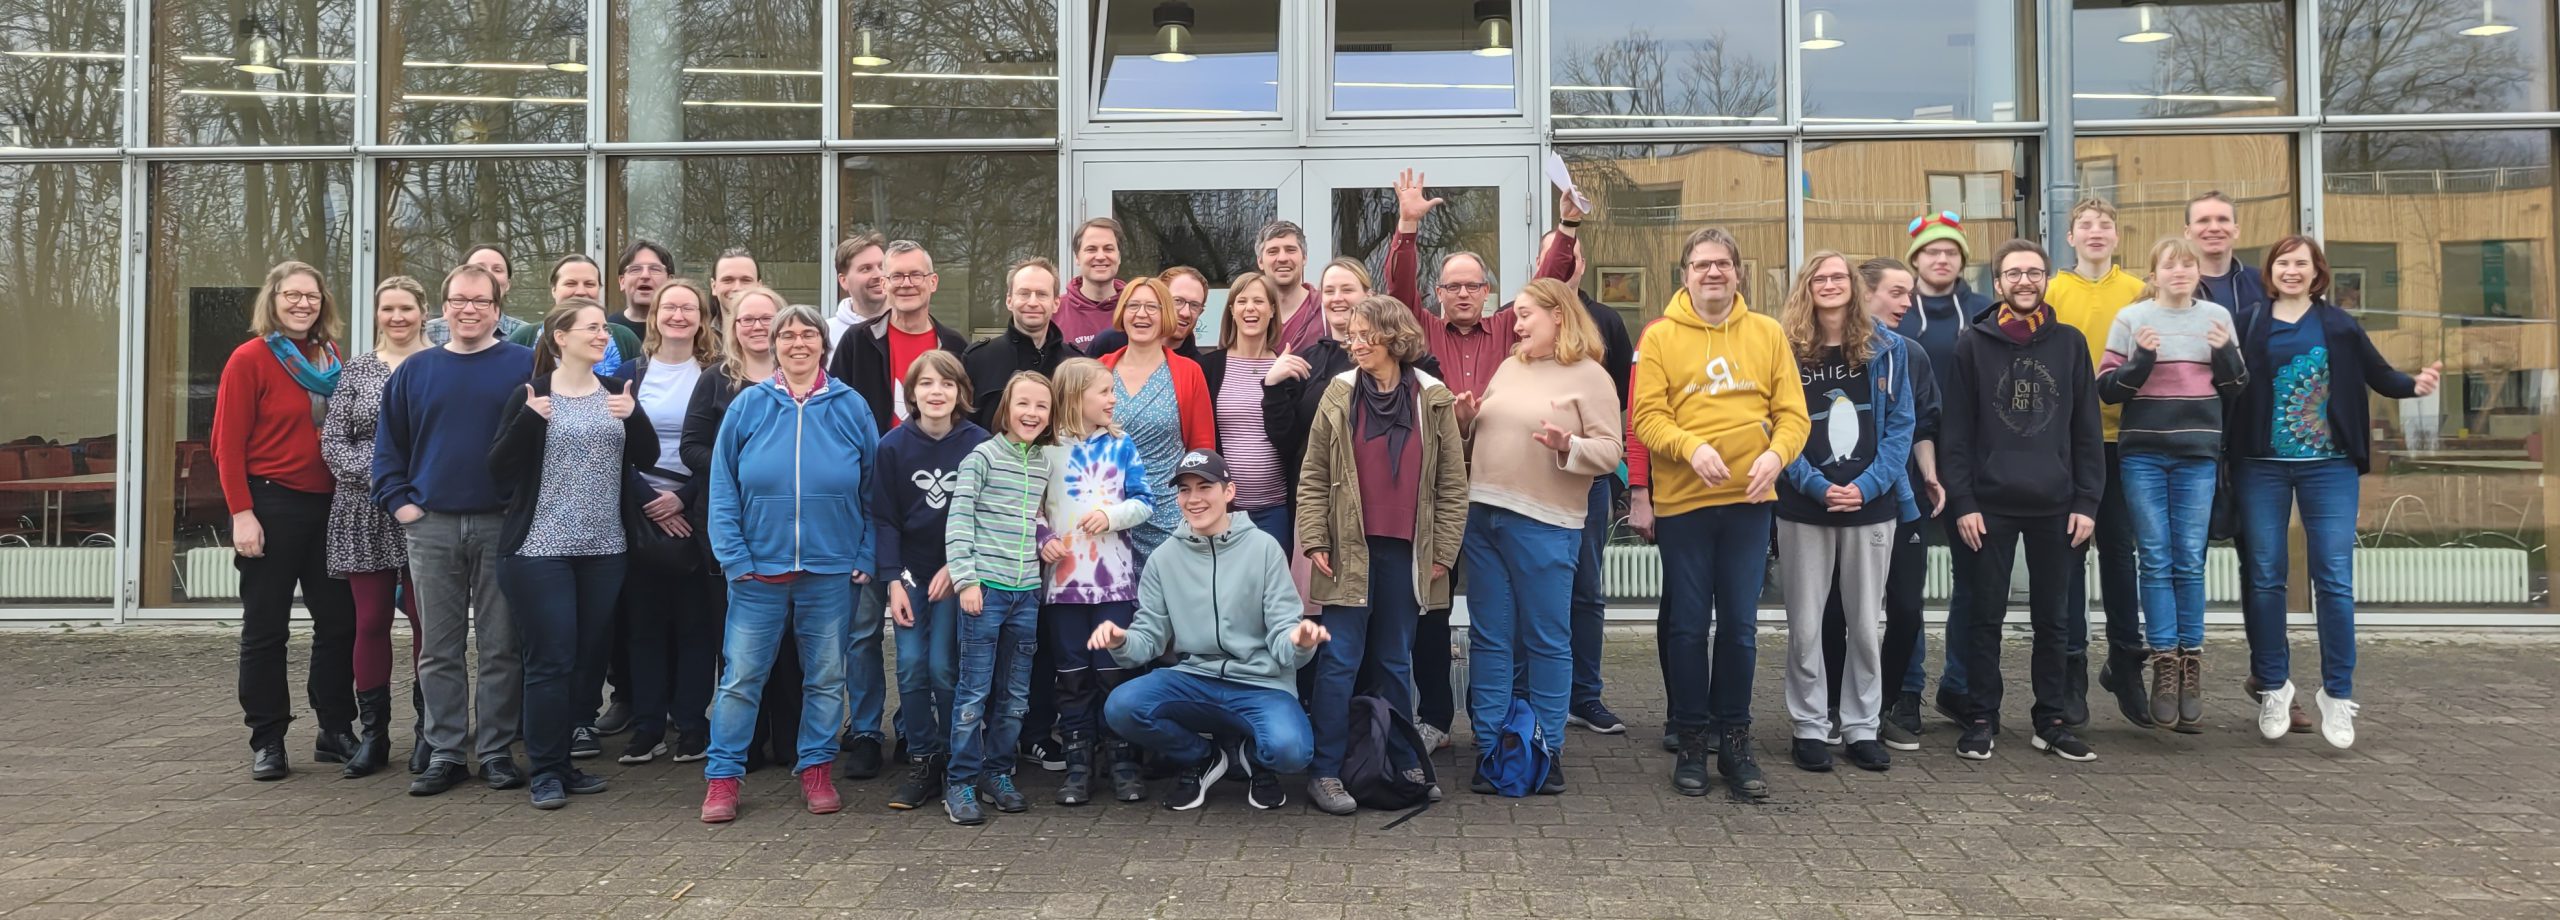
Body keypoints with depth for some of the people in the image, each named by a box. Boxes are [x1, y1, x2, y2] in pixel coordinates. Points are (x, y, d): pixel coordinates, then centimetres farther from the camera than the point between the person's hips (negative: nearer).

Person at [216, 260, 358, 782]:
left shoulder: (332, 359, 9)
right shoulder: (250, 358, -6)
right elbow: (227, 443, -9)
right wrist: (241, 513, -16)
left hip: (329, 505, 5)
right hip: (272, 504, -5)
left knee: (339, 621, 8)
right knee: (265, 628, 3)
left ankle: (335, 731, 19)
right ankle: (267, 741, 10)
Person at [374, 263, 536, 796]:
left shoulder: (526, 366, 1)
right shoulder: (415, 371, 10)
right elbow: (388, 445, 14)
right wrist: (398, 501, 2)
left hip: (502, 526, -3)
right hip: (430, 527, 3)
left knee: (501, 647, 3)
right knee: (439, 650, 7)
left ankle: (497, 751, 12)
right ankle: (445, 753, 15)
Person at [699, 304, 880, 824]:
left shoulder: (850, 407, 1)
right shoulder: (749, 405, 0)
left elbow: (872, 490, 3)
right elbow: (723, 488, 0)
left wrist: (866, 558, -3)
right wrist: (734, 556, -8)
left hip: (832, 570, 1)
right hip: (759, 568, -1)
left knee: (826, 677, 11)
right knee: (740, 677, 3)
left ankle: (816, 770, 24)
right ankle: (722, 777, 13)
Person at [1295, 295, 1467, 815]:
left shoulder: (1434, 400, 2)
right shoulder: (1339, 395, 2)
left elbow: (1452, 484, 3)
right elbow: (1313, 478, 2)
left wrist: (1443, 551, 0)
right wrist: (1314, 541, -6)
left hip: (1406, 553, 1)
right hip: (1349, 551, -1)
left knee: (1394, 664, 12)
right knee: (1340, 661, -2)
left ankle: (1402, 764, 24)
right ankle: (1325, 772, 4)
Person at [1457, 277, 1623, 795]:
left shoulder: (1590, 377, -2)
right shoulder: (1509, 368, 16)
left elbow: (1611, 451, -7)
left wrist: (1568, 446, -24)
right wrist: (1463, 418, 4)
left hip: (1543, 525, -6)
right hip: (1483, 516, 6)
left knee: (1547, 640, 3)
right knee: (1489, 638, 7)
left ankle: (1546, 749, 13)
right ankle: (1488, 747, 14)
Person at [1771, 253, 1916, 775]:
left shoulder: (1886, 349, 4)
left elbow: (1901, 425, 1)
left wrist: (1866, 486, -11)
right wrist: (1818, 486, -13)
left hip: (1871, 504, 1)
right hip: (1804, 509, -1)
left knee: (1865, 622, 8)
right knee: (1805, 624, 3)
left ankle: (1862, 727, 19)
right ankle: (1811, 727, 14)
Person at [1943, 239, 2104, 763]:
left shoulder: (2070, 343, 7)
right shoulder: (1974, 344, 1)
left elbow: (2086, 430, 6)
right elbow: (1955, 431, -2)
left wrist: (2086, 501, -1)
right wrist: (1962, 502, -10)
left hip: (2055, 506, 2)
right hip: (1990, 505, -2)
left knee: (2052, 618, 9)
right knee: (1986, 617, 4)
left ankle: (2052, 721, 18)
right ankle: (1980, 719, 12)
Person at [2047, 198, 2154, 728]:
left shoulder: (2136, 291, 5)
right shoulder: (2053, 291, 1)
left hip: (2120, 436, 1)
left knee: (2119, 547, 8)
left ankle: (2125, 661, 21)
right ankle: (2071, 665, 11)